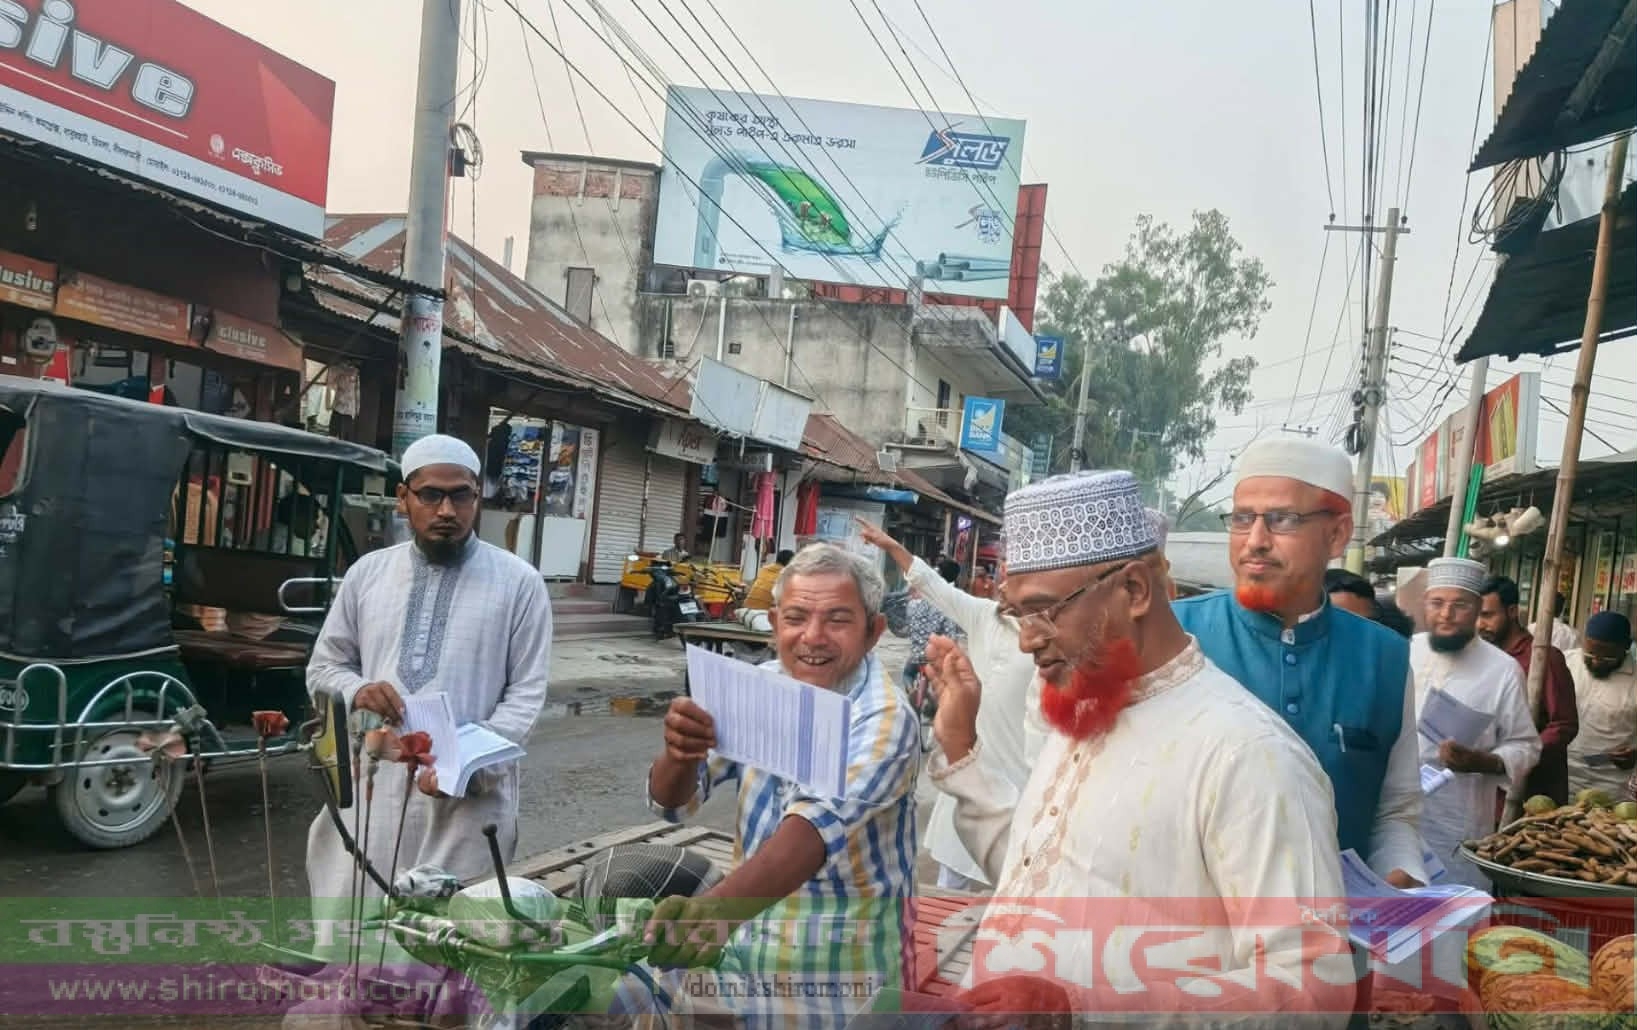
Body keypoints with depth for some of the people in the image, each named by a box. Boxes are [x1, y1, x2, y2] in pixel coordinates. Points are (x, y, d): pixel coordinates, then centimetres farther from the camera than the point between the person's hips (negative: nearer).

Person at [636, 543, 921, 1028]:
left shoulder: (884, 719, -20)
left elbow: (817, 827, -36)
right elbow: (672, 803, -2)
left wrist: (713, 908, -52)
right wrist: (680, 754, -25)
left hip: (832, 975, -5)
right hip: (748, 947, 5)